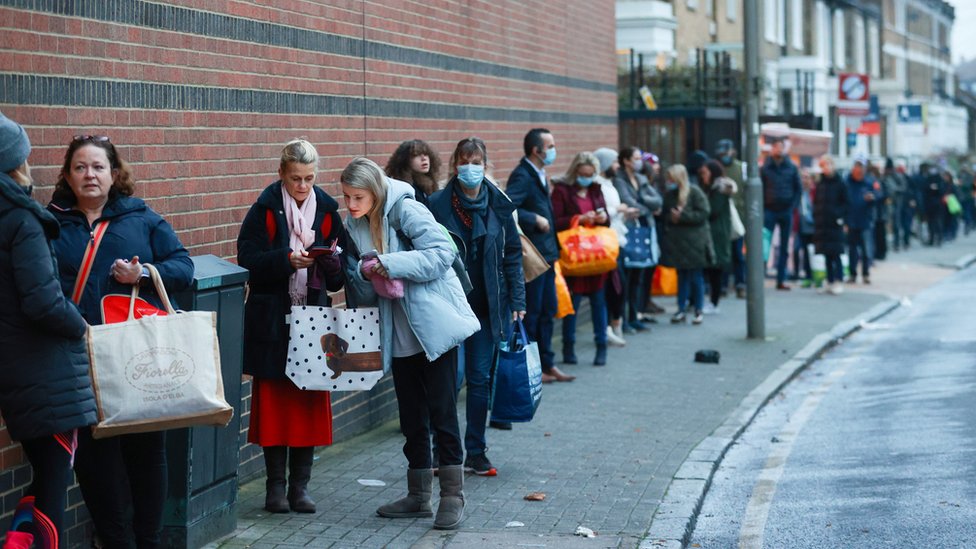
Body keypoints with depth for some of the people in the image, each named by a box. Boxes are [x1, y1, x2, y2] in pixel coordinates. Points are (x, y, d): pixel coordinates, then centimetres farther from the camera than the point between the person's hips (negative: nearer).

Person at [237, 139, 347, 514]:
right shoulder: (265, 209, -3)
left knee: (311, 401, 4)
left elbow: (339, 278, 7)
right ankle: (275, 486, 10)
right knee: (274, 401, 0)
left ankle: (300, 486, 13)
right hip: (272, 322, -3)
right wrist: (287, 260, -22)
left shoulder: (327, 210, 6)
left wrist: (330, 261, -15)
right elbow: (248, 261, -9)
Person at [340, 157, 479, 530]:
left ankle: (453, 496, 3)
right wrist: (364, 273, -13)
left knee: (442, 412, -4)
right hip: (400, 335, 7)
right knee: (412, 417, 12)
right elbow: (361, 293, 10)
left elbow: (443, 253, -22)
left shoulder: (406, 210, -14)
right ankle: (418, 496, 21)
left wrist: (390, 264, -26)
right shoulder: (355, 226, 7)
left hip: (435, 327, -7)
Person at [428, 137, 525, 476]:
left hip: (488, 306, 2)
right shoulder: (438, 205, -4)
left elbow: (512, 255, 7)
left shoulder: (499, 205, 4)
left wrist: (517, 301, 2)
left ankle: (475, 453, 15)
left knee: (481, 378, 6)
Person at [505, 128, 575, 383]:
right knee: (530, 312, -2)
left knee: (547, 311, 14)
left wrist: (554, 249, 14)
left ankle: (547, 364, 23)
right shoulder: (522, 176, -16)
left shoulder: (539, 175, 15)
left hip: (545, 253, 10)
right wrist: (535, 220, -23)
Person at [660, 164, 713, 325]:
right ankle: (681, 310, 14)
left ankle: (698, 310, 10)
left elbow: (704, 213, -13)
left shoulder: (695, 192, -8)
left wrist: (682, 216, -16)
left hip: (694, 242, -5)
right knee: (681, 276, 9)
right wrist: (671, 217, -8)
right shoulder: (669, 194, 8)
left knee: (695, 277, 2)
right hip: (676, 241, 5)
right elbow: (665, 214, 14)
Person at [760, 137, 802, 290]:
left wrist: (793, 206, -3)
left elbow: (799, 189, 8)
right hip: (769, 211, -2)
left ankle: (781, 279, 11)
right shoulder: (765, 168, 2)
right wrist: (762, 207, -8)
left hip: (786, 212, 2)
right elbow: (760, 189, 2)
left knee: (784, 248, 6)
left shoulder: (792, 168, 6)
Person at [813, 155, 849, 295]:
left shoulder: (839, 183, -2)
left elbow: (845, 203, -2)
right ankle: (830, 281, 13)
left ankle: (839, 282, -4)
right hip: (822, 224, 5)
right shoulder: (820, 184, 11)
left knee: (835, 254, -6)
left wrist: (842, 218, -12)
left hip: (835, 224, -5)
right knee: (827, 255, 8)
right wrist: (816, 218, 4)